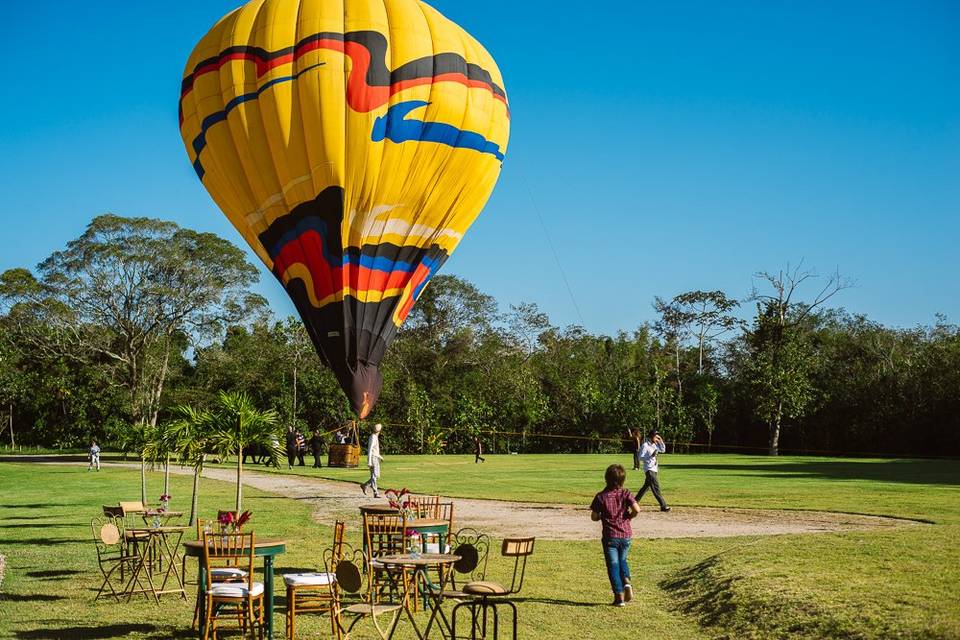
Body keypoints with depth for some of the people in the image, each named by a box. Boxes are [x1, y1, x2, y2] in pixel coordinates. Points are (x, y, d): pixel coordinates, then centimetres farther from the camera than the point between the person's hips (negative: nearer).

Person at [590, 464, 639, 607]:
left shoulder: (600, 497, -6)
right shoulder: (626, 494, -5)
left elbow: (594, 517, -5)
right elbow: (636, 509, -17)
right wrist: (629, 516, 4)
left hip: (610, 536, -2)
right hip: (626, 535, 2)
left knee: (613, 565, 5)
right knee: (622, 560, 24)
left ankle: (619, 596, 2)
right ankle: (626, 582, -2)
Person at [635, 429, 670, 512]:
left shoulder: (655, 445, 13)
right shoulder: (645, 445, -13)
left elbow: (663, 450, 22)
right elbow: (641, 457, -15)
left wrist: (661, 441, 8)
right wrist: (650, 456, -28)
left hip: (655, 469, 10)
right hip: (649, 470, -10)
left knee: (646, 486, 15)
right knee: (656, 488, -11)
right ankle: (663, 506, -13)